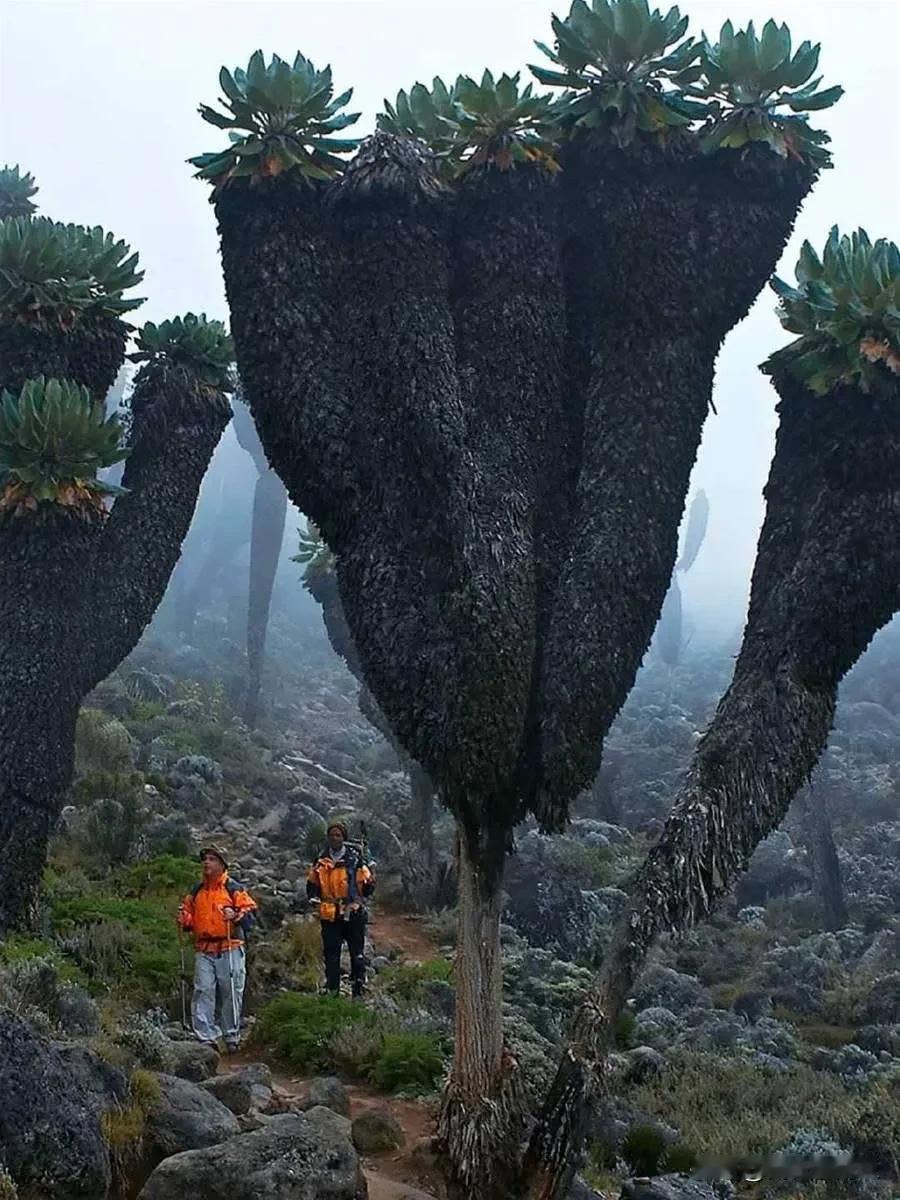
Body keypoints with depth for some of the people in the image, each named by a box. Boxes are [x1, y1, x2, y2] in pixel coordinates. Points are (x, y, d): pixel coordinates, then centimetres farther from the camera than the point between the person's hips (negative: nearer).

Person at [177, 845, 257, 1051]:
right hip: (203, 951, 3)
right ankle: (205, 1037, -4)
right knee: (203, 992, -6)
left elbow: (250, 912, -4)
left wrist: (235, 916, -22)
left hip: (230, 950, -3)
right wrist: (184, 919, 2)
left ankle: (232, 1036, 13)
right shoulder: (195, 892, 17)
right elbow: (189, 918, 24)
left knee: (231, 993, 1)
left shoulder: (234, 889, 3)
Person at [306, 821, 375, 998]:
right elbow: (312, 884, 17)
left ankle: (358, 990, 10)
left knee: (357, 955, 3)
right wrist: (315, 899, 2)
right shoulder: (321, 861, 6)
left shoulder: (354, 859, -3)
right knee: (331, 956, 7)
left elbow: (368, 883, 2)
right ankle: (332, 992, 14)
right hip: (329, 916, 2)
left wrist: (359, 900, -7)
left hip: (353, 915, -2)